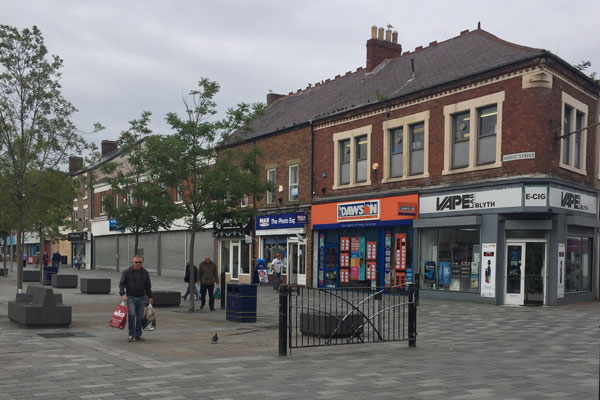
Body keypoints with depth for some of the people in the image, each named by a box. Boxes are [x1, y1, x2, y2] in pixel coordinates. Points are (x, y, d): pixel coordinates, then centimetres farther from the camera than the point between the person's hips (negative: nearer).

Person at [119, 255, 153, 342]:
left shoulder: (145, 273, 6)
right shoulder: (127, 272, -4)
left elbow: (148, 286, 14)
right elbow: (121, 284, -3)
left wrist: (150, 297, 14)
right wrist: (122, 294, -17)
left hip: (141, 298, 3)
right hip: (130, 297, -3)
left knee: (140, 317, 4)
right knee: (131, 314, -18)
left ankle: (138, 335, 15)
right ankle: (131, 334, -5)